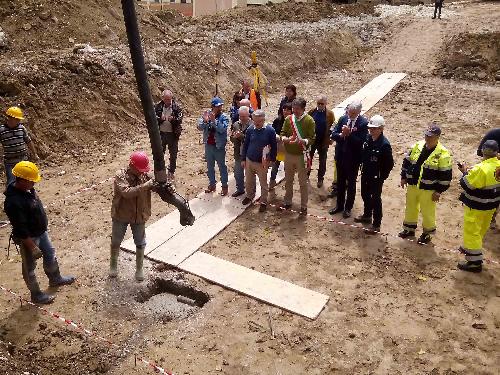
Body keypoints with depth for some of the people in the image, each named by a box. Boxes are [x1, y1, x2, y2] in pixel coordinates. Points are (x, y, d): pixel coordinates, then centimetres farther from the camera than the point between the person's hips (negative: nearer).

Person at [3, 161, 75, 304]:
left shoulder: (27, 188, -7)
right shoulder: (14, 202, -35)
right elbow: (20, 229, -29)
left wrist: (44, 227, 21)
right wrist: (32, 247, -22)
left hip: (41, 232, 9)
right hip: (29, 238, -9)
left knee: (50, 256, 26)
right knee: (29, 267, 14)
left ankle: (55, 279, 51)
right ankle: (36, 295, 33)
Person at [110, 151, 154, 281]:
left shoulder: (144, 176, -9)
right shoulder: (120, 176, -20)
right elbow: (126, 192, -34)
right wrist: (145, 186, -40)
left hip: (139, 217, 2)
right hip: (121, 216, -2)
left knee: (140, 243, 12)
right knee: (116, 242, 17)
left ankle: (139, 268, 31)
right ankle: (113, 265, 41)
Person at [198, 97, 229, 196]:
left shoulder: (224, 117, -10)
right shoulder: (206, 114, -2)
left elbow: (222, 129, -24)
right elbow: (200, 127, -9)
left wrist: (213, 120, -34)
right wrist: (205, 120, -27)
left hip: (219, 146, -4)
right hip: (208, 145, 4)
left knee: (222, 166, 7)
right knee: (210, 166, 16)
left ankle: (224, 186, 17)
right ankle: (212, 184, 31)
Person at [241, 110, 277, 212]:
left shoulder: (270, 130, -11)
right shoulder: (250, 130, -2)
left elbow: (274, 146, -3)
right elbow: (245, 145, 6)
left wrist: (272, 159, -5)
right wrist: (243, 159, 6)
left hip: (262, 162, -3)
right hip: (249, 161, 4)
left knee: (263, 183, 8)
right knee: (249, 181, 17)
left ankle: (263, 202, 23)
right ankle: (250, 196, 41)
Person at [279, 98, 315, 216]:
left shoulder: (309, 121, -11)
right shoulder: (288, 119, 0)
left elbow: (312, 139, -13)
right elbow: (282, 134, 3)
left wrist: (302, 141, -31)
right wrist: (285, 139, -20)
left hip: (302, 155, -4)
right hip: (289, 154, 4)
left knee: (303, 182, 6)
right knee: (288, 180, 17)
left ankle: (304, 206, 18)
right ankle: (287, 202, 33)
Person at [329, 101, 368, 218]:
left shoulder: (363, 123, -15)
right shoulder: (343, 119, -1)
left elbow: (361, 141, -22)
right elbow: (333, 134, -2)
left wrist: (349, 134, -29)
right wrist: (341, 135, -22)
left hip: (353, 159, -4)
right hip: (340, 156, 5)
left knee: (351, 183, 12)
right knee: (340, 182, 17)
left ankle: (348, 208, 26)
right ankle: (339, 205, 33)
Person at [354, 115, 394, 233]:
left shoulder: (384, 144, -22)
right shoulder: (368, 139, -1)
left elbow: (390, 164, -17)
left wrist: (382, 177, -14)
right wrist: (363, 168, 10)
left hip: (376, 177, -7)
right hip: (366, 174, 8)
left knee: (376, 199, 4)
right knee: (365, 195, 23)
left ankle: (376, 224, 17)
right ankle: (367, 215, 45)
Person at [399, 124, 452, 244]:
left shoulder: (443, 154, -15)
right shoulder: (417, 146, 1)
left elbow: (446, 175, -13)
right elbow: (407, 161, 12)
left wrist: (439, 191, -13)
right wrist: (404, 177, 10)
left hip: (428, 189, -5)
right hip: (412, 185, 6)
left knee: (427, 212, 7)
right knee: (411, 208, 19)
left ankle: (428, 233, 29)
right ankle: (409, 228, 39)